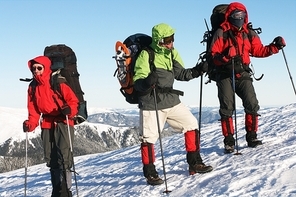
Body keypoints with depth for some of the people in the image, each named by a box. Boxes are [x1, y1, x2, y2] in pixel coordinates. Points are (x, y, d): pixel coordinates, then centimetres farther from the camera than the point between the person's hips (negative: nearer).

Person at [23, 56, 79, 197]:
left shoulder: (57, 83, -5)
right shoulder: (33, 87, 11)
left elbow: (73, 100, -6)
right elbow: (33, 109, 11)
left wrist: (69, 109, -26)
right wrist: (30, 124, -5)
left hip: (63, 123, -6)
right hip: (47, 125, 6)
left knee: (63, 158, -14)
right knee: (51, 159, 9)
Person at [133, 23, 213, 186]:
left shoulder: (172, 53, 5)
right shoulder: (146, 55, -15)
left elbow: (180, 74, 15)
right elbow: (137, 82, -18)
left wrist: (197, 71, 0)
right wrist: (147, 82, -40)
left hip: (172, 101, 7)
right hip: (151, 105, -6)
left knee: (191, 124, 7)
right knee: (149, 138, -2)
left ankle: (194, 163, 19)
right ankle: (150, 173, 14)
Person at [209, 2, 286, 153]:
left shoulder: (249, 34, 10)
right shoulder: (221, 33, -2)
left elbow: (259, 50, 14)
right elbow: (213, 55, -7)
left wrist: (274, 47, 0)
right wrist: (225, 57, -27)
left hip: (243, 74, 3)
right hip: (225, 75, -3)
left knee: (252, 105, -7)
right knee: (227, 108, -4)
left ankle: (251, 136, 5)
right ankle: (229, 141, 4)